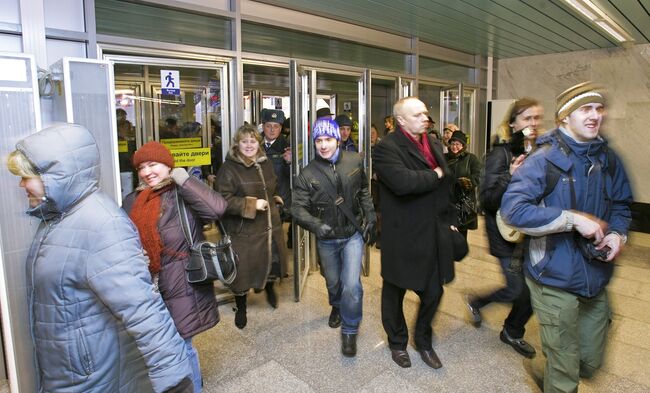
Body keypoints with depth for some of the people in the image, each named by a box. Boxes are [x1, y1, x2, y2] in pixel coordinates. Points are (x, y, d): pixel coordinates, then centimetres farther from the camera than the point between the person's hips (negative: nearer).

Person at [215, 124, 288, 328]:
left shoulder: (266, 163, 9)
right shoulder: (229, 168, -12)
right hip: (244, 231, -5)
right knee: (243, 270, 4)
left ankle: (270, 287, 52)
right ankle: (241, 309, 30)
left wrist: (277, 198, 10)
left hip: (270, 226, 6)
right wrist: (252, 204, -23)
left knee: (273, 261, 17)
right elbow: (224, 200, -20)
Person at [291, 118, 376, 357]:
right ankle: (337, 307, 56)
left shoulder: (354, 162, -9)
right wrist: (316, 225, -34)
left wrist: (370, 219, 1)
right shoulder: (308, 174, -13)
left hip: (353, 234, -1)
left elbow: (364, 192, 4)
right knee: (333, 282, 21)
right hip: (326, 239, 1)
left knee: (352, 285, -9)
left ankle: (350, 331, 15)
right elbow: (298, 208, -16)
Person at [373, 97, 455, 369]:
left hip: (434, 234, 6)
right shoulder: (386, 148, -15)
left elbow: (446, 185, 17)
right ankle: (397, 342, 39)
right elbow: (403, 182, -31)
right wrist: (434, 175, -15)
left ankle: (423, 340, 40)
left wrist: (449, 222, 15)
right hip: (402, 237, -6)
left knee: (433, 293, 14)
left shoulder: (434, 144, 10)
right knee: (395, 293, 14)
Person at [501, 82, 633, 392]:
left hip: (595, 279, 6)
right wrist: (574, 218, -27)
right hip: (556, 281, -6)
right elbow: (513, 209, -25)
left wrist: (618, 234, -4)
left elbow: (621, 205, 16)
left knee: (591, 363, 22)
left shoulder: (607, 159, 4)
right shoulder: (544, 159, -15)